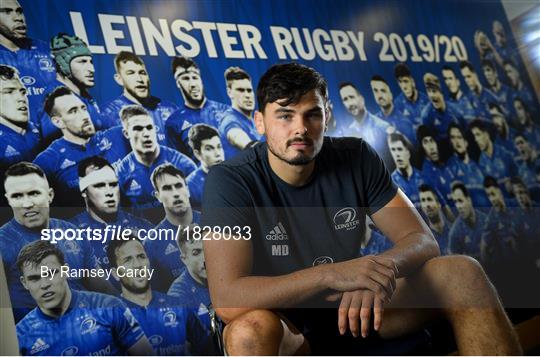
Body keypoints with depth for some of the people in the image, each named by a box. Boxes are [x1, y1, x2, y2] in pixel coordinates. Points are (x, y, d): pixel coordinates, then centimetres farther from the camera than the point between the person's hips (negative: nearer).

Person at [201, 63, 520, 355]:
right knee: (250, 330, -40)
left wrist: (381, 270, -31)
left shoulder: (357, 158, -7)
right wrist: (329, 274, -38)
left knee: (463, 273, -13)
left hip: (353, 307, 4)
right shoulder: (230, 181, -19)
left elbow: (423, 241, -7)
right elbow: (227, 299, -29)